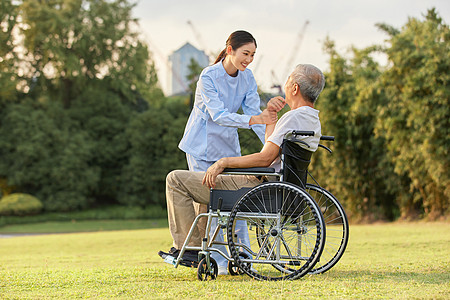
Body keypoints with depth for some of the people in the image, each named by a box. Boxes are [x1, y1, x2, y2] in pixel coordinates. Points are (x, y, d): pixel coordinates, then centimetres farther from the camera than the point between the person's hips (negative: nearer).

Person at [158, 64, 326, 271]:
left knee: (176, 180, -4)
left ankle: (187, 246, -1)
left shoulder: (293, 117, -20)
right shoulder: (313, 120, 12)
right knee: (202, 181, 33)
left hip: (255, 188, -11)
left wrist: (224, 162, -20)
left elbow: (265, 158, -27)